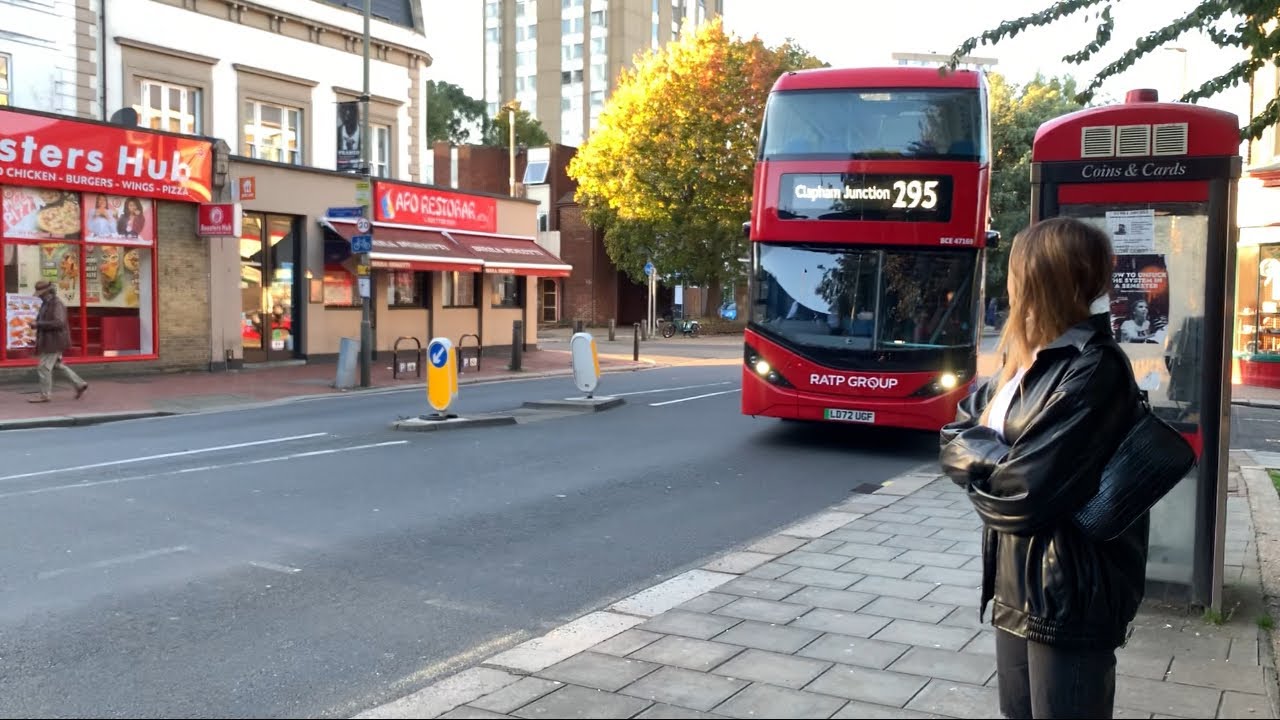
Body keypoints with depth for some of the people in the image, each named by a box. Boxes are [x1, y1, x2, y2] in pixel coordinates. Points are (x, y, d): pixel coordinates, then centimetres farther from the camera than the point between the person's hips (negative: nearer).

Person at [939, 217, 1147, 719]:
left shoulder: (1093, 370, -21)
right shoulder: (1029, 361, 7)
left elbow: (1022, 494, -26)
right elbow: (956, 434, 9)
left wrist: (976, 454, -8)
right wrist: (993, 456, -11)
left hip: (1069, 598, -8)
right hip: (1017, 585, 8)